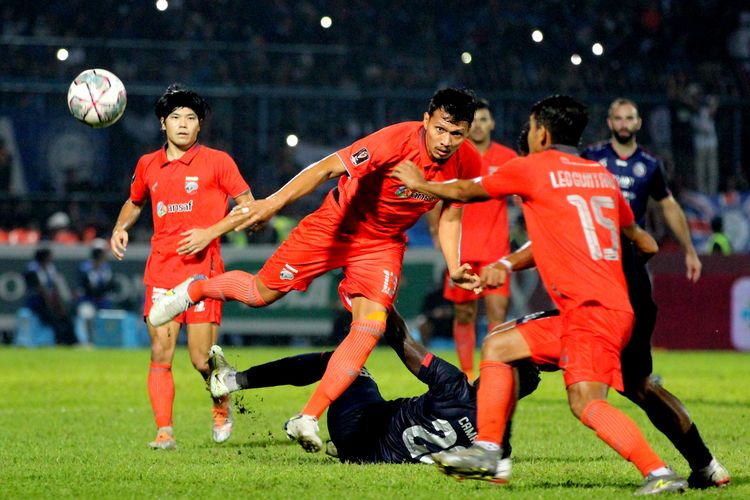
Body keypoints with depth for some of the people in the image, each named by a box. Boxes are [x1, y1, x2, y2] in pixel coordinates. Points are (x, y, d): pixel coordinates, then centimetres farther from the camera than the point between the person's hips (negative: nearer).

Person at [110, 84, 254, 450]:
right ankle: (164, 431, -6)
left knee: (202, 359, -6)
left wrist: (211, 232, -10)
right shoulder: (148, 165, 12)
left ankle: (222, 404, 25)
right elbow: (134, 203, 30)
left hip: (202, 266, -3)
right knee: (160, 354, -8)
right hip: (161, 268, 3)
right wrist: (121, 227, 9)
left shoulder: (217, 162, 1)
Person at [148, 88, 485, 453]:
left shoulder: (467, 164, -17)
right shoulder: (396, 141, -33)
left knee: (370, 328, -16)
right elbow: (327, 169, -38)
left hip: (382, 244, 3)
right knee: (261, 294, 5)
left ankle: (307, 419, -9)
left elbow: (449, 217, 2)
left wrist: (454, 268, -12)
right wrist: (273, 203, -49)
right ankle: (195, 289, 38)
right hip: (335, 226, -3)